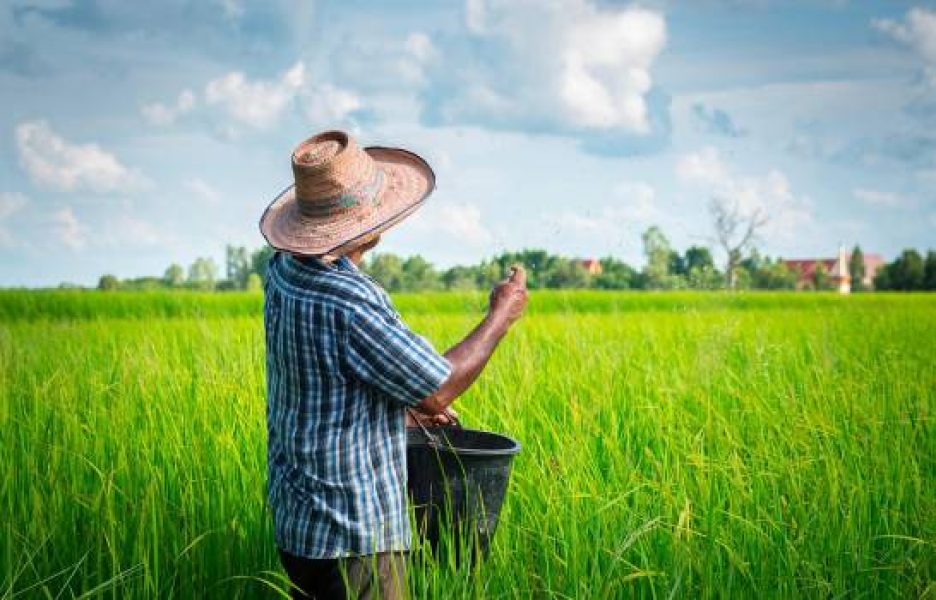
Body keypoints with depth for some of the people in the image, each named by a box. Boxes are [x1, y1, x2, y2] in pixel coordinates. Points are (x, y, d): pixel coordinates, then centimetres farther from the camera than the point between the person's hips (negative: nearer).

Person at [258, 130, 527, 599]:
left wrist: (409, 400, 20)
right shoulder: (348, 305, -28)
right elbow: (440, 389, -16)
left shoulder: (284, 268, 1)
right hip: (352, 533, -9)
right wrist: (501, 316, -4)